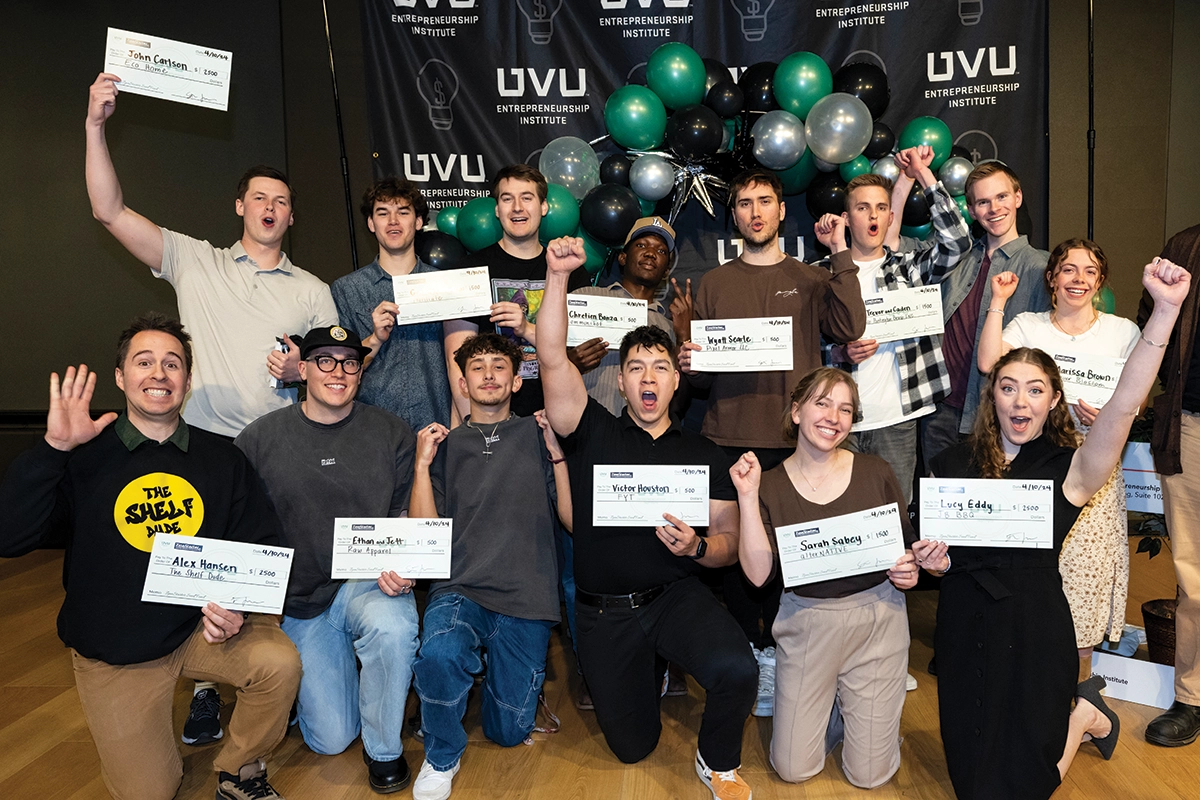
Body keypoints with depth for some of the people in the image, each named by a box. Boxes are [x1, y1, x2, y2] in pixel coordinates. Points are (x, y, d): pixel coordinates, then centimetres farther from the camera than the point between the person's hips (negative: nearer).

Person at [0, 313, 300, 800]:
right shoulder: (83, 456, -9)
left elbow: (262, 545, -1)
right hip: (112, 652, -1)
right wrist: (53, 448, -28)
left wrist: (239, 606, -19)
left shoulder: (221, 459, -3)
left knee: (279, 663, -26)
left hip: (203, 627, 1)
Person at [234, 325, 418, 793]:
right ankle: (338, 666, 35)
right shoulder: (259, 438, -2)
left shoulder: (393, 435, -2)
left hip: (368, 584, -1)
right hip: (299, 601, 1)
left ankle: (384, 749, -8)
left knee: (393, 627, -37)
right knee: (329, 740, -1)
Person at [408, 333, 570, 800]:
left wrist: (557, 454, -7)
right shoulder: (444, 443, 11)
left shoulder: (537, 436, 7)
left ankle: (508, 674, 38)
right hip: (460, 591, 0)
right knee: (438, 655, -33)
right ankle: (442, 757, -3)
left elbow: (573, 517, 1)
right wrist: (422, 466, -4)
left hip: (526, 600, 0)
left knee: (509, 733, 3)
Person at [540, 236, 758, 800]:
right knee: (632, 746, 7)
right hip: (603, 612, 0)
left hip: (677, 597, 0)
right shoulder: (593, 433, 1)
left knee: (737, 670, -30)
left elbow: (730, 542, 4)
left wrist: (697, 547, -19)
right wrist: (557, 276, -21)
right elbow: (554, 359, -12)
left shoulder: (703, 454, 5)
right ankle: (651, 669, 40)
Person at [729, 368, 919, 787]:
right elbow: (758, 573, -14)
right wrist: (748, 498, -19)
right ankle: (834, 705, 34)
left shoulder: (876, 472, -3)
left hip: (876, 617, 0)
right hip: (806, 624, 0)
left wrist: (909, 572, -14)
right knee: (792, 769, 7)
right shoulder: (769, 485, -5)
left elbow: (907, 545, 9)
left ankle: (865, 708, 34)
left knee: (869, 774, 5)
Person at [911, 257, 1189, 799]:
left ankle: (1084, 714, 40)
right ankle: (1072, 711, 45)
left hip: (1034, 634, -3)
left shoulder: (1069, 469, -10)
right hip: (965, 627, 3)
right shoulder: (954, 465, -1)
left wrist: (1165, 310, -36)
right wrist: (932, 559, -14)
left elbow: (1124, 406, -27)